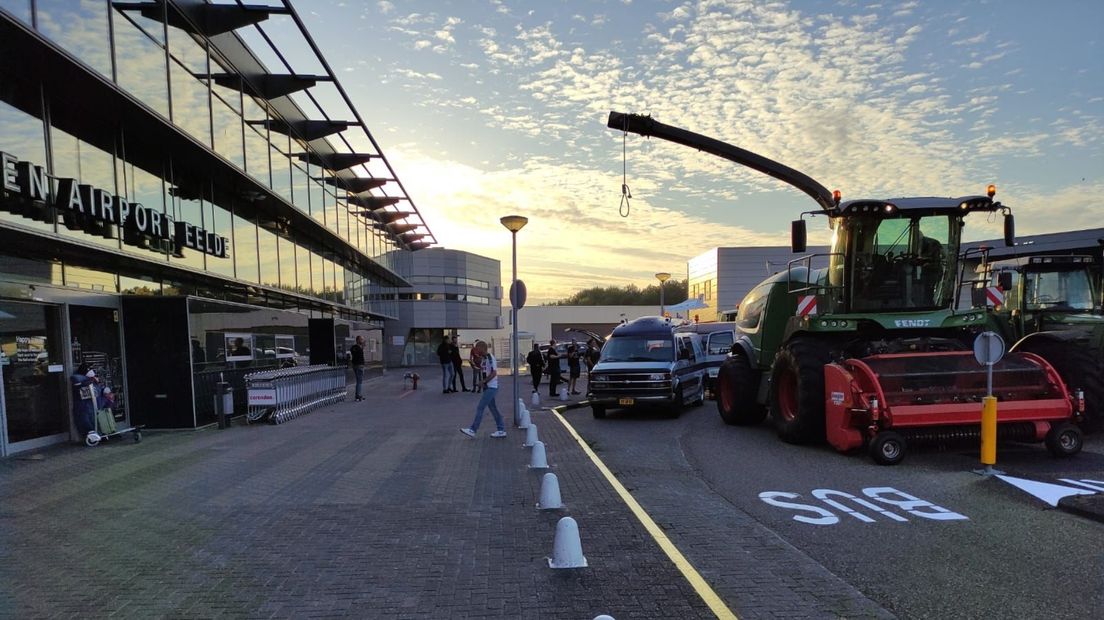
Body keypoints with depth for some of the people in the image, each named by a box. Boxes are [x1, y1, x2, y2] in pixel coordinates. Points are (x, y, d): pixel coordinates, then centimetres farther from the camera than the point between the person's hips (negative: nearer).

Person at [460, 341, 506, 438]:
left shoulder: (490, 358, -16)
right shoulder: (484, 358, 12)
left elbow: (494, 373, -22)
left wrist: (483, 381, -18)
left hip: (491, 387, -10)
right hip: (488, 387, 10)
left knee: (480, 407, -9)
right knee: (493, 408, 11)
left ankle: (473, 430, -6)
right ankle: (501, 430, 16)